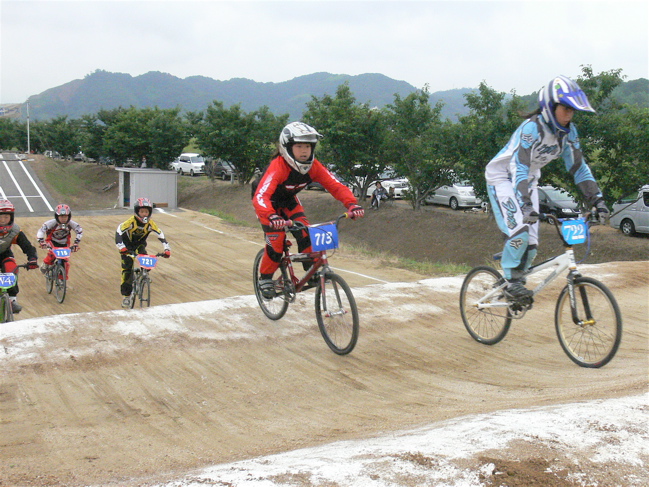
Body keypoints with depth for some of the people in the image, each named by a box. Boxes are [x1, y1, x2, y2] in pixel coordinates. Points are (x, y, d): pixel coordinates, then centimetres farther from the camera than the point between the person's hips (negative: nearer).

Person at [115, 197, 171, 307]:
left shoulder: (150, 223, -21)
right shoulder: (131, 222, -29)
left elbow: (161, 235, -19)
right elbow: (119, 232, -37)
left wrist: (167, 249, -30)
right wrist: (122, 248, -49)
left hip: (139, 244, 3)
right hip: (127, 245, -2)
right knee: (127, 268, -11)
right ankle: (126, 296, -3)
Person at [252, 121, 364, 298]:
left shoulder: (313, 166, -25)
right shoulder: (278, 167, -39)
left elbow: (336, 186, -27)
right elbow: (260, 197, -50)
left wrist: (352, 204, -46)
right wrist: (272, 218, -69)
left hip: (289, 201, 4)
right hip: (269, 203, -4)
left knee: (306, 234, -15)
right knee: (276, 242, -18)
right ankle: (265, 279, 6)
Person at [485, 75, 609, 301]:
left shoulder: (568, 132, -8)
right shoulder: (532, 128, -28)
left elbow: (578, 167, -3)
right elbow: (520, 167, -36)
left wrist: (597, 199, -12)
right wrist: (526, 205, -46)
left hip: (528, 181, 7)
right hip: (502, 178, -7)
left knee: (531, 244, -1)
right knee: (520, 231, -25)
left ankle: (516, 281, 17)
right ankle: (512, 281, -9)